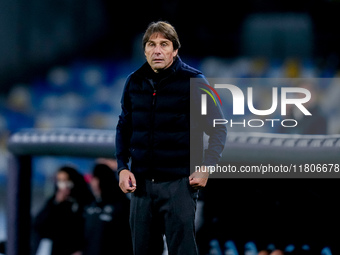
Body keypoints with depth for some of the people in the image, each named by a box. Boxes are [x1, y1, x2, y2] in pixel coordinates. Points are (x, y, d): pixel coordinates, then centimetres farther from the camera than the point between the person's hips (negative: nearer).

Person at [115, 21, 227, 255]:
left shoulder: (192, 81, -5)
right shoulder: (135, 82, 8)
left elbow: (218, 128, -2)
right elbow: (124, 128, 19)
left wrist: (206, 167, -12)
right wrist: (122, 167, 7)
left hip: (179, 183, -5)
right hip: (142, 183, 5)